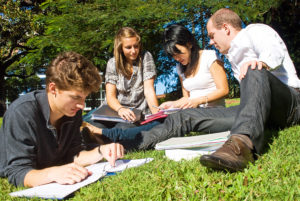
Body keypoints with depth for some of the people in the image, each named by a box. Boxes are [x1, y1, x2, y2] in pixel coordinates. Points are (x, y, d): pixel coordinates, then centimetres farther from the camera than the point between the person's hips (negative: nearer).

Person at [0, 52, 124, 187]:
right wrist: (52, 174, -43)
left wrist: (100, 151, -18)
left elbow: (73, 156, 0)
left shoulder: (73, 110, -5)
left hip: (52, 187, 4)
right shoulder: (21, 113, -24)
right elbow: (17, 173, -25)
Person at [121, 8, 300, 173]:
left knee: (255, 73, -38)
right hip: (261, 113, 6)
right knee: (186, 117, -6)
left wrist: (262, 62, -41)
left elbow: (275, 49, -18)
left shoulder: (255, 31, 5)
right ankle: (126, 145, -9)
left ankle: (242, 143, -59)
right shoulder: (233, 57, 27)